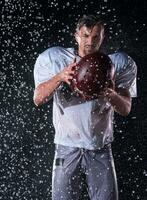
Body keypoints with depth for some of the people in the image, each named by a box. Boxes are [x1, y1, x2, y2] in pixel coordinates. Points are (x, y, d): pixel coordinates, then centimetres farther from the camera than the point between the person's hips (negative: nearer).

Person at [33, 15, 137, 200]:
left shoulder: (118, 63, 2)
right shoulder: (53, 58, 1)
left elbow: (125, 109, -2)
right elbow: (38, 99, -6)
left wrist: (112, 96, -25)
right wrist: (60, 76, -23)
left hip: (101, 150, 1)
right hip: (67, 148, -1)